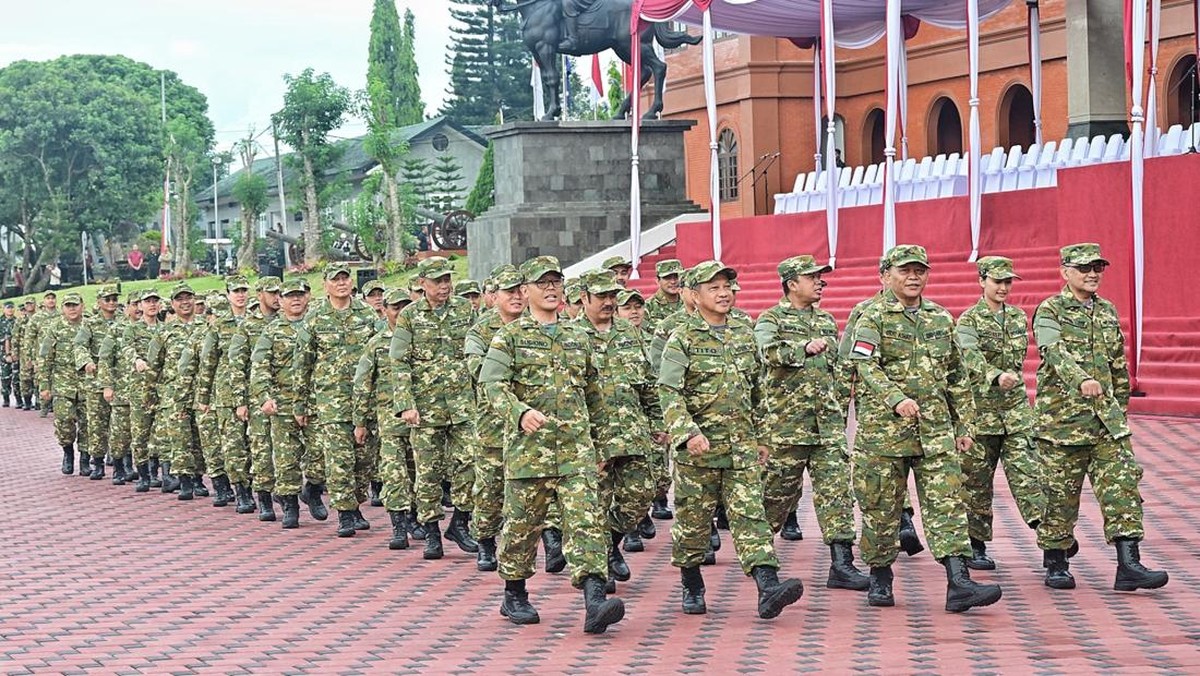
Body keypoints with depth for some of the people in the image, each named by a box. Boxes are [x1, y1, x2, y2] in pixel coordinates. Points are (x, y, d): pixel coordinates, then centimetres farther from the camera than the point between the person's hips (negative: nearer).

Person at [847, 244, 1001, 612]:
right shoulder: (873, 317, -1)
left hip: (935, 430, 4)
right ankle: (879, 577, 22)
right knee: (881, 507, 6)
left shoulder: (941, 318, 14)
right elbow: (866, 368, -15)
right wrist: (897, 400, -30)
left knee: (947, 502, -7)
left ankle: (959, 583, -12)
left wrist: (964, 424, 15)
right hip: (882, 428, -3)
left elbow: (958, 376, 19)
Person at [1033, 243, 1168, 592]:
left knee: (1122, 484, -6)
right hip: (1061, 416, -5)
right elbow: (1056, 353, -24)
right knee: (1060, 493, 3)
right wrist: (1081, 381, -41)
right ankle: (1056, 565, 17)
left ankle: (1129, 565, -9)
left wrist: (1120, 407, 19)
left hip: (1107, 419, 5)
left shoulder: (1108, 312, 15)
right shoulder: (1049, 311, -4)